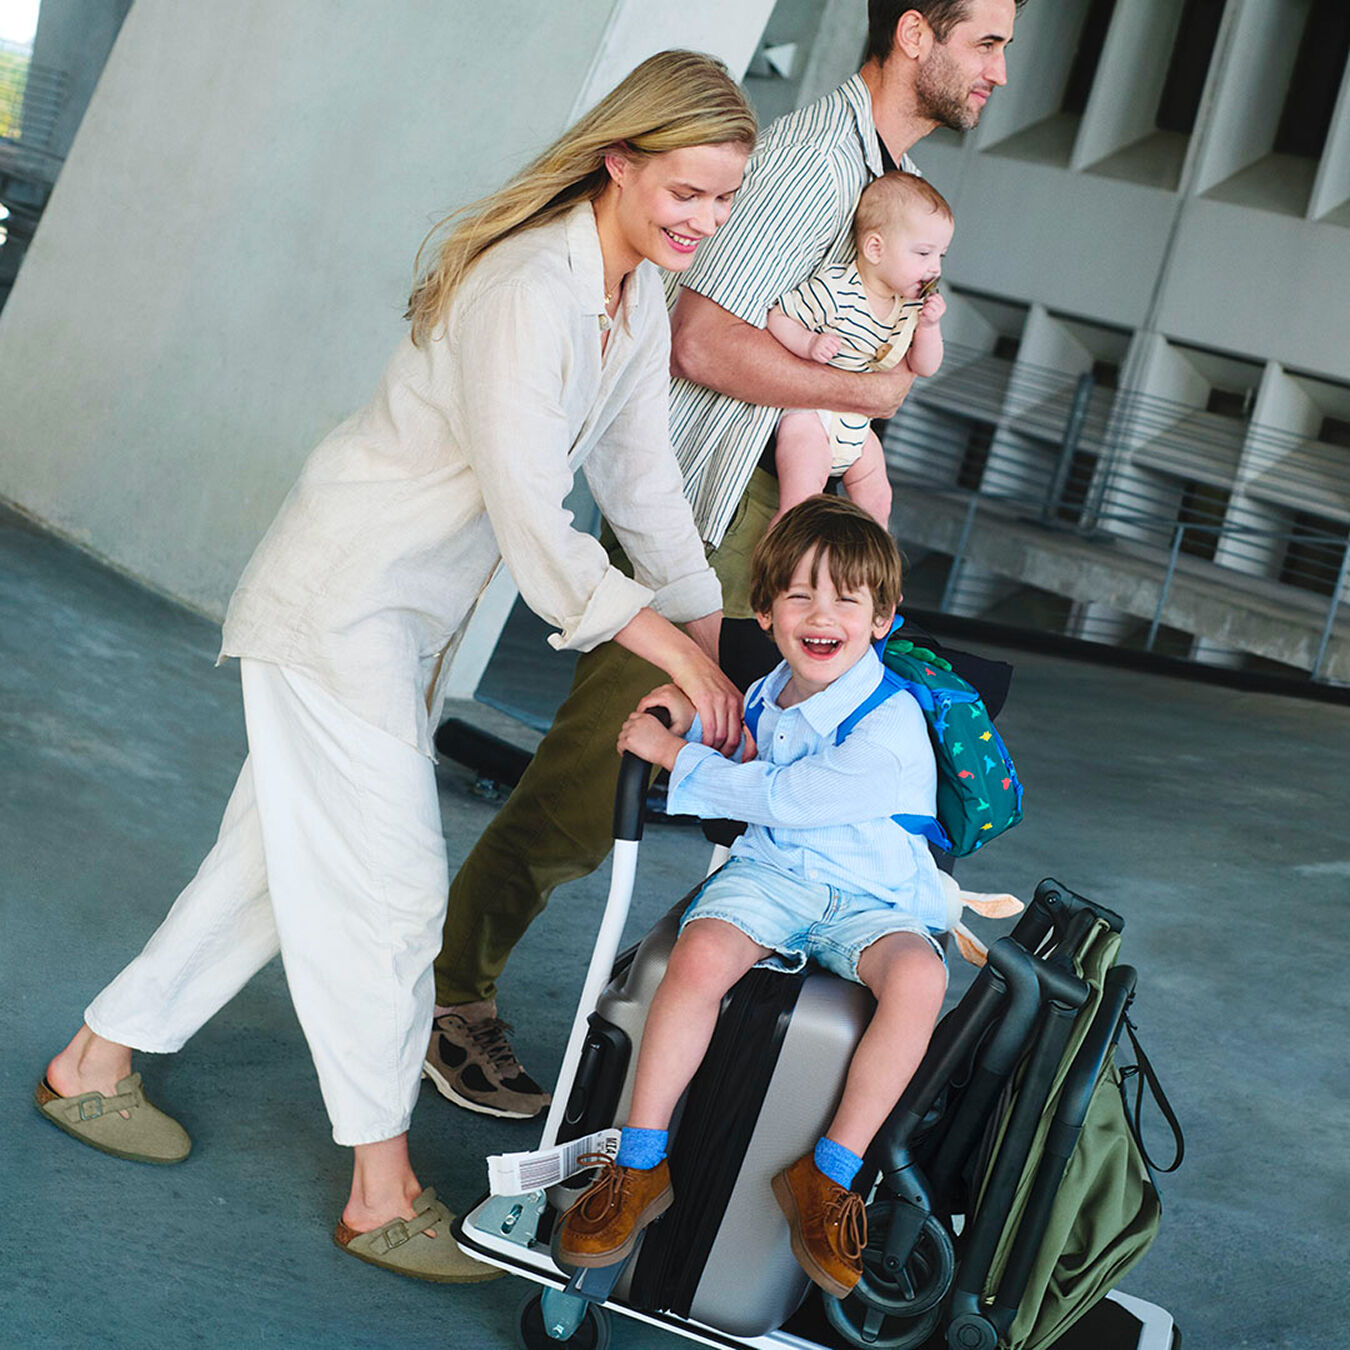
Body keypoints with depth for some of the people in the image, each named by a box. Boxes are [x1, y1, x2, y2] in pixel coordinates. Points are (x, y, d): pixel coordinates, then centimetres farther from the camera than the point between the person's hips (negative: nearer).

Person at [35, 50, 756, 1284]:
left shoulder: (640, 298, 4)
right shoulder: (527, 290, -26)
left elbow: (642, 483, 9)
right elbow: (533, 523, -28)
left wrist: (717, 645, 5)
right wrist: (673, 651, -24)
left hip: (419, 613, 9)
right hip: (341, 601, -9)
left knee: (294, 855, 14)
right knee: (391, 882, -6)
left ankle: (97, 1060, 28)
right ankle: (385, 1194, 6)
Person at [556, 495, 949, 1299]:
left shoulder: (891, 727, -17)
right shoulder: (768, 693, 5)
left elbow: (779, 797, -20)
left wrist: (675, 754, -12)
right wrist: (693, 715, 7)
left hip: (874, 898, -4)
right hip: (770, 876, 4)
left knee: (919, 976, -36)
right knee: (702, 954, -29)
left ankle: (830, 1173, -20)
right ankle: (641, 1164, -16)